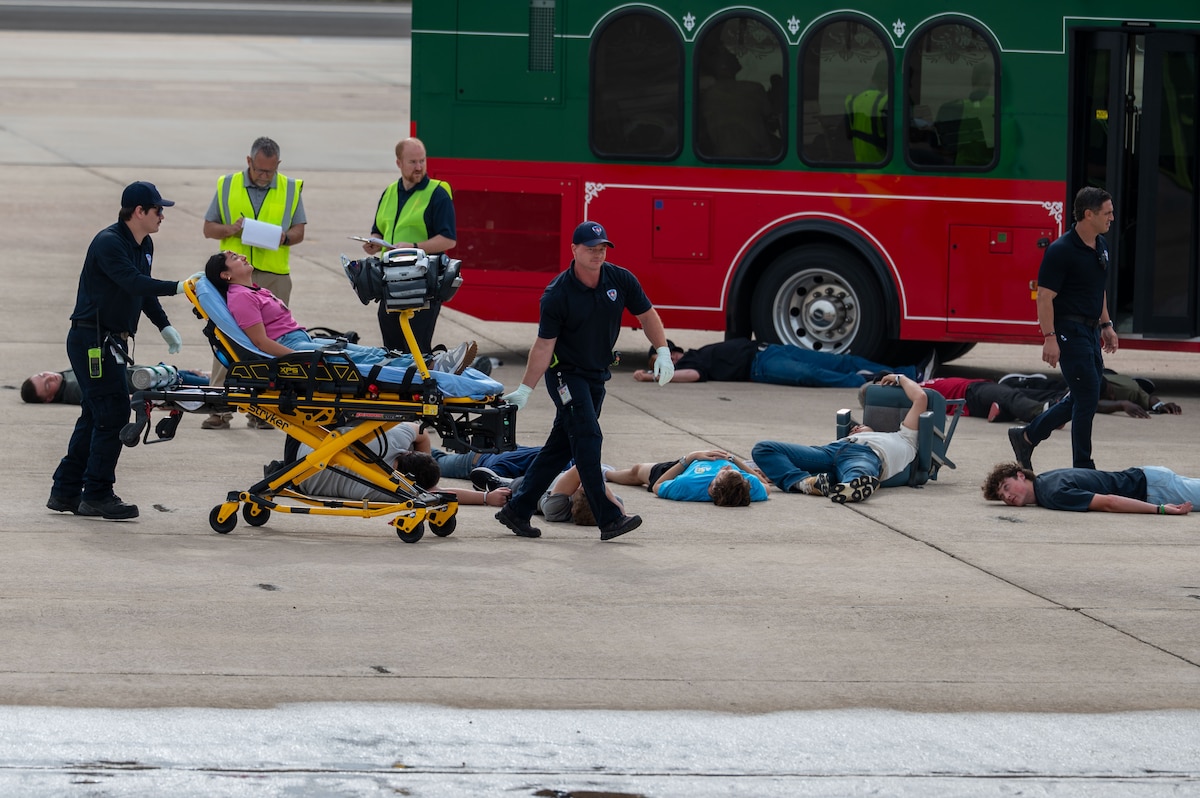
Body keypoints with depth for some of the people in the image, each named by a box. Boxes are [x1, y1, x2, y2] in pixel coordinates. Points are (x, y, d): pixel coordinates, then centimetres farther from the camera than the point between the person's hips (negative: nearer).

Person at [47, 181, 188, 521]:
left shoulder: (144, 246, 12)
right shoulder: (108, 243, -18)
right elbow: (133, 283, -31)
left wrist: (164, 326, 15)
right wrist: (177, 288, -36)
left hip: (111, 341, 10)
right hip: (91, 339, -10)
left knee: (96, 416, 12)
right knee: (114, 413, -12)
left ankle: (65, 492, 17)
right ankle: (97, 495, -7)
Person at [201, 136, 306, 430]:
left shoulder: (290, 189, 9)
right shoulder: (227, 186, 8)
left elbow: (299, 231, 10)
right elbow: (208, 228, 10)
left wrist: (285, 237, -12)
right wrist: (231, 229, -10)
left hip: (274, 276, 1)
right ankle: (219, 409, -4)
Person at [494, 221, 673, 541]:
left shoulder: (620, 280, -6)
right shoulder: (557, 294, -19)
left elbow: (646, 314, 7)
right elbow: (544, 346, -17)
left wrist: (663, 352, -3)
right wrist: (524, 390, -19)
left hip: (596, 376, 6)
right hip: (566, 374, -6)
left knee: (561, 446, 9)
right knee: (588, 439, -17)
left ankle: (517, 510, 17)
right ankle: (609, 519, -21)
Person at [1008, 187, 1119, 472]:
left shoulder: (1100, 246, 10)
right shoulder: (1061, 251, -17)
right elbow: (1045, 296, -18)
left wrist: (1106, 324, 19)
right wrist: (1049, 338, -22)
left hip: (1089, 331, 9)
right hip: (1069, 331, -9)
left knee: (1084, 398, 13)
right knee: (1087, 397, -8)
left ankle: (1026, 437, 24)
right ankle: (1082, 468, -1)